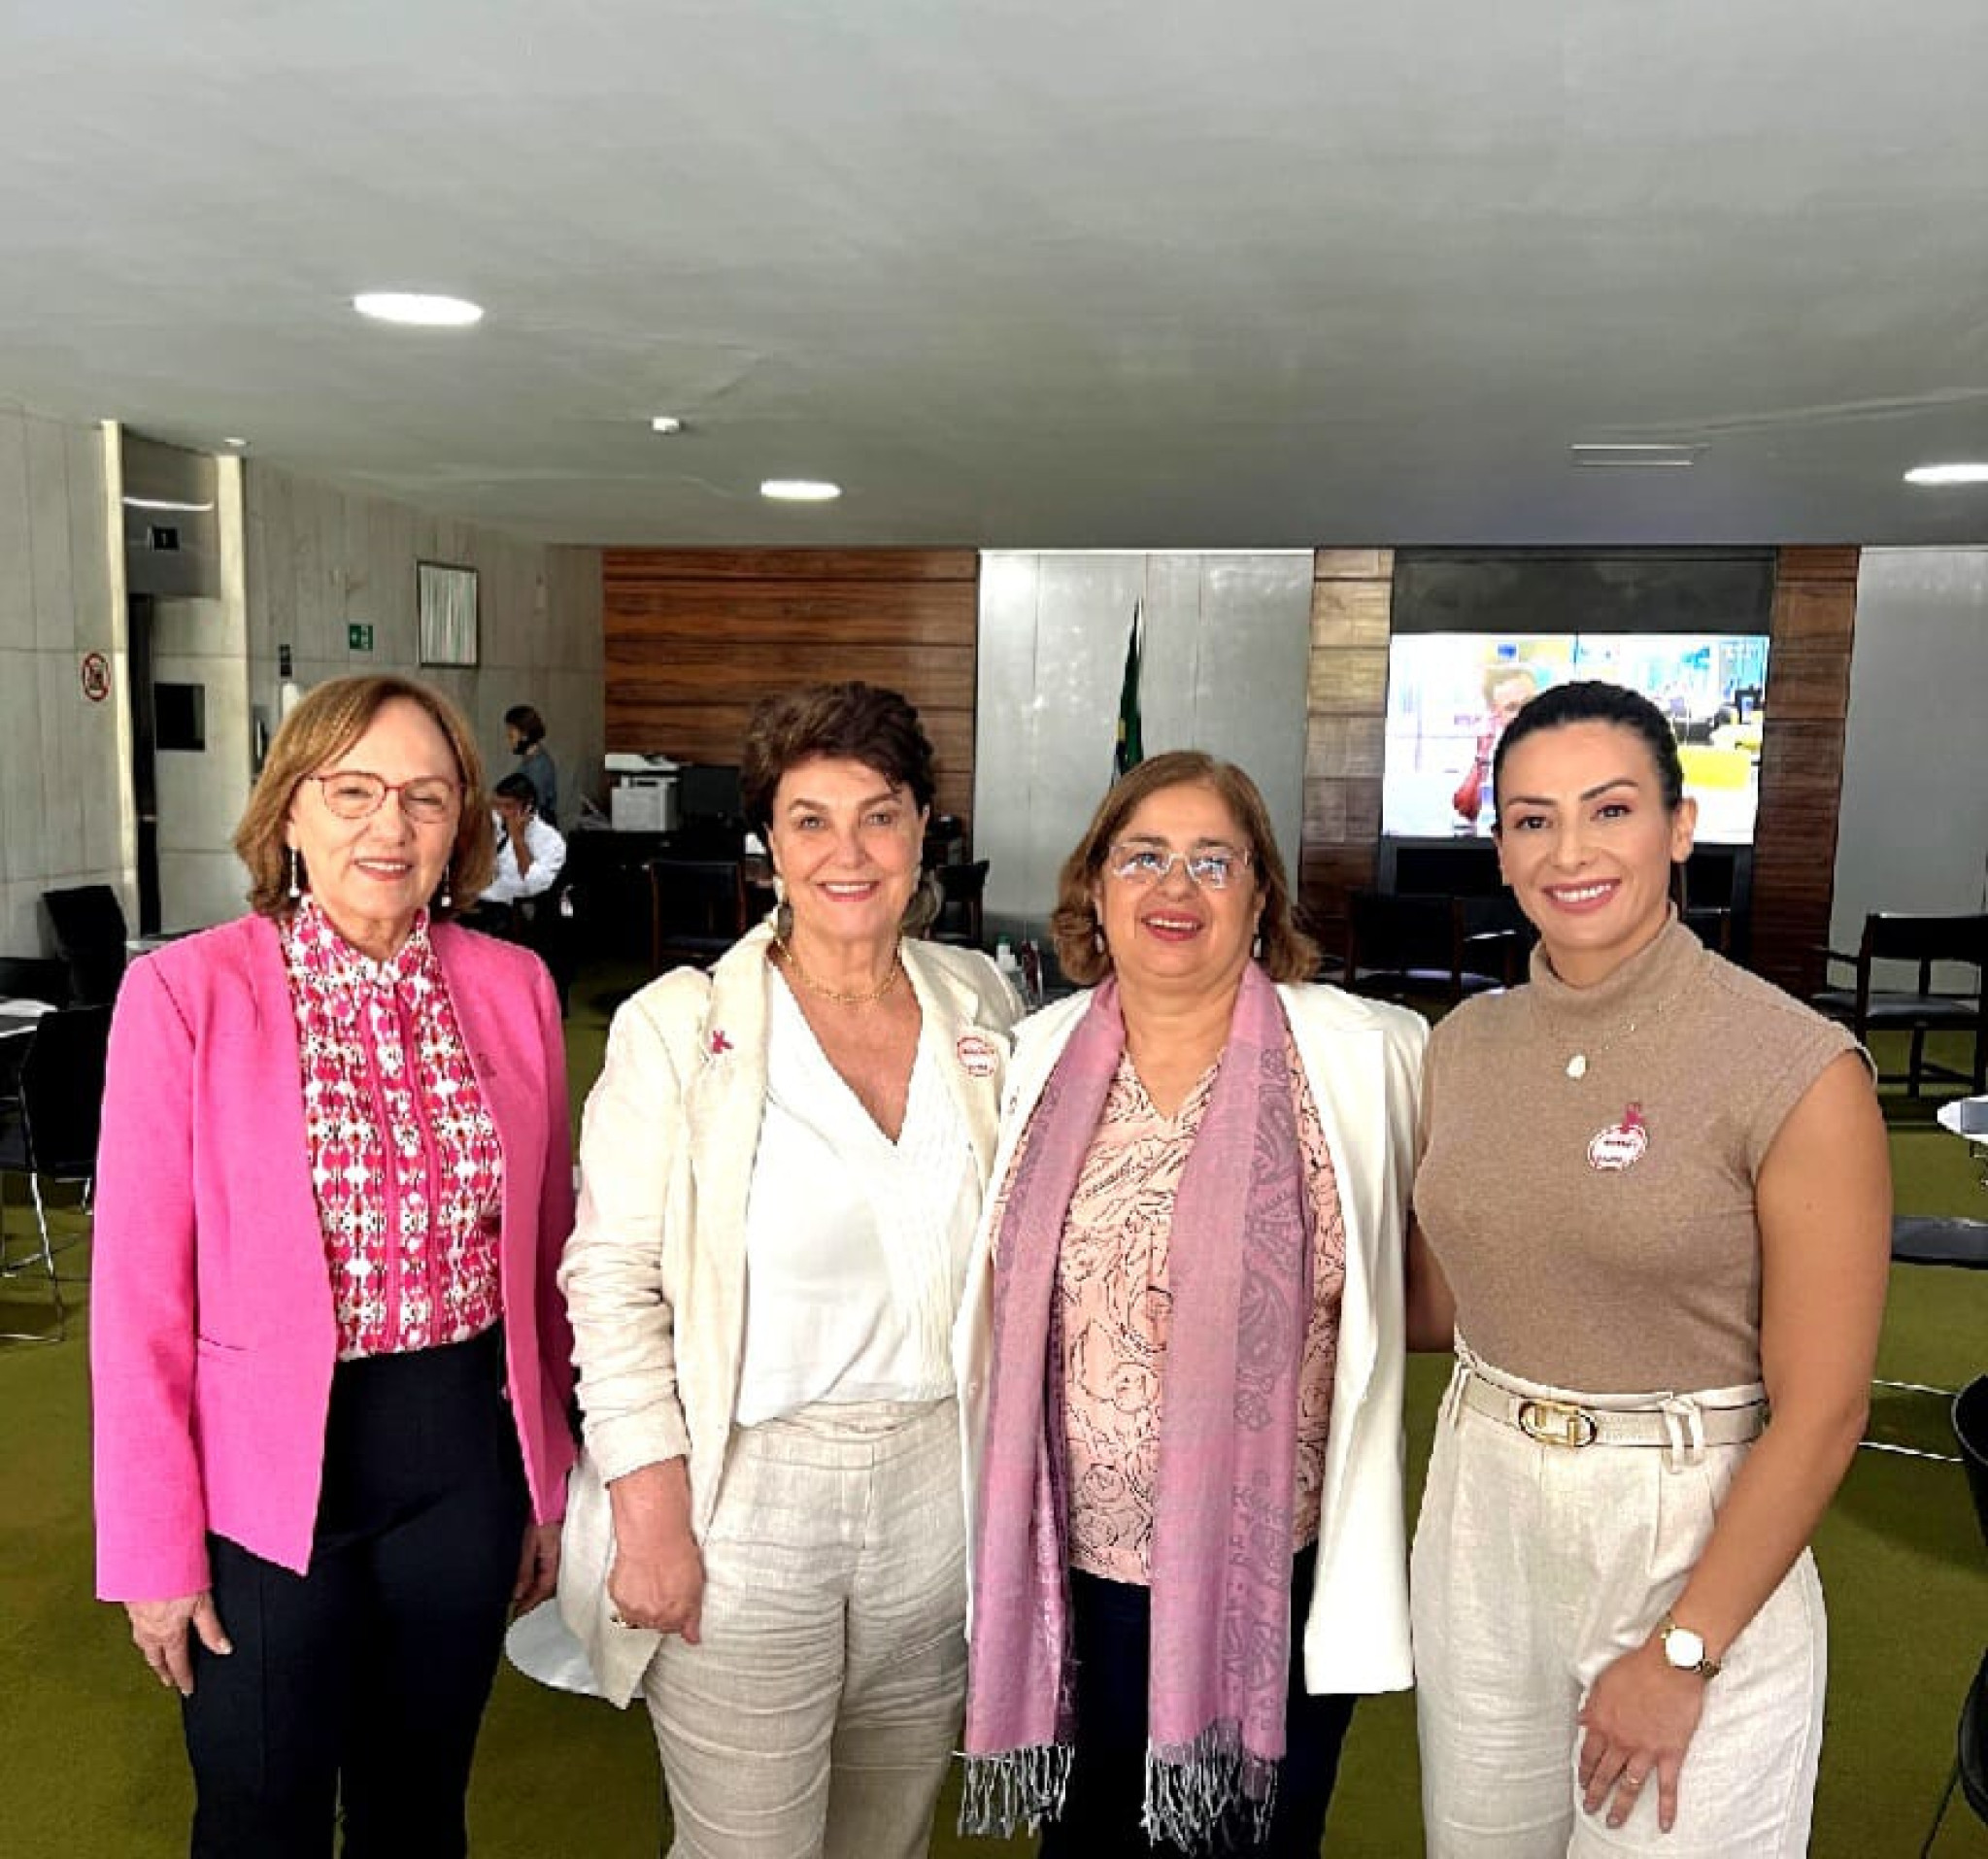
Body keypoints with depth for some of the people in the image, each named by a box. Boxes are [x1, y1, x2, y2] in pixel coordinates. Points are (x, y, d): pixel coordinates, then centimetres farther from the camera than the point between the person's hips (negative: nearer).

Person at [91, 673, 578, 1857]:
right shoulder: (184, 993, -12)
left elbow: (544, 1253, 4)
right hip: (265, 1479, -3)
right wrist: (155, 1547, -7)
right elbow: (141, 1293, -9)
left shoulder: (514, 988, -3)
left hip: (465, 1463, 3)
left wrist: (550, 1480, 8)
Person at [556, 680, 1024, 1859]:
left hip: (943, 1492, 4)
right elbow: (612, 1279, -9)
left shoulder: (982, 1007, 2)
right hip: (745, 1500, -3)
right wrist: (651, 1514, -12)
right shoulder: (683, 1029, -10)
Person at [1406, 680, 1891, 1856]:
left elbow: (1821, 1414, -14)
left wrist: (1681, 1653, -13)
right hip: (1480, 1527, 5)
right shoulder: (1466, 1043, -1)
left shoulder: (1796, 1069, -16)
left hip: (1697, 1550, -5)